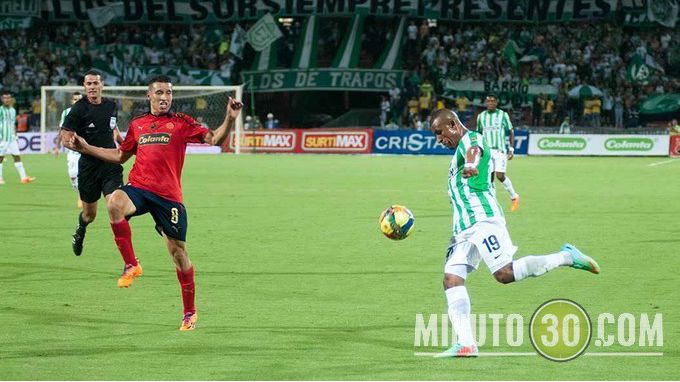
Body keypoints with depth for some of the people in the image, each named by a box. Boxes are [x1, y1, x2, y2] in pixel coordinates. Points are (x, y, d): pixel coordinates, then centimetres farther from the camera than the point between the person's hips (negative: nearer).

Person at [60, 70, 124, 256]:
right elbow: (66, 138, -11)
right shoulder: (78, 109, -9)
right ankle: (80, 232, 46)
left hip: (111, 164, 2)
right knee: (90, 214, 11)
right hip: (88, 166, -2)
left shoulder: (111, 106, 7)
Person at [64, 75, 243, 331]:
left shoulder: (181, 123, 6)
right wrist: (86, 148, 25)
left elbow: (214, 139, -1)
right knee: (115, 202, -34)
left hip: (168, 195, -2)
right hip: (138, 188, 2)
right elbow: (120, 156, 28)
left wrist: (230, 119, -18)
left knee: (178, 251, 3)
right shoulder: (137, 124, 16)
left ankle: (190, 312, 20)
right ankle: (131, 265, -22)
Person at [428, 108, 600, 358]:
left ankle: (566, 257, -4)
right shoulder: (460, 149, 28)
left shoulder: (471, 139, -3)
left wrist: (470, 165, -53)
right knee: (451, 278, -6)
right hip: (463, 228, 10)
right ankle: (466, 344, -13)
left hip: (483, 220, -10)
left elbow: (475, 150, -28)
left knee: (504, 274, -20)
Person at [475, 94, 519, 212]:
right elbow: (479, 134, 18)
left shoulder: (503, 115, 1)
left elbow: (511, 132, 5)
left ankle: (514, 196, 9)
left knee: (500, 175, -13)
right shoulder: (481, 116, 10)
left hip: (500, 150, -3)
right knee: (489, 177, -5)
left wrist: (511, 149, -3)